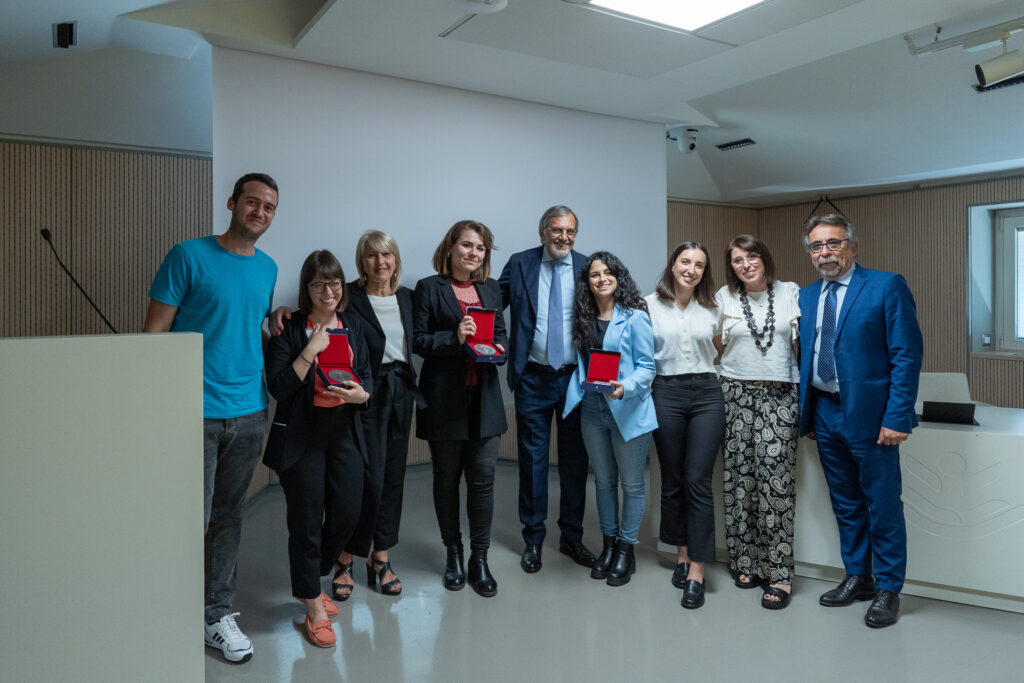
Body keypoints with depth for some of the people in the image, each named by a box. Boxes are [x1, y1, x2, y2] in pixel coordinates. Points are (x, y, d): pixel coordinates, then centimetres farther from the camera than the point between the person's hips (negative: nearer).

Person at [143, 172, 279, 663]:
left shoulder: (268, 269, 12)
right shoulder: (189, 256, -5)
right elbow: (155, 330, -6)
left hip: (249, 415, 5)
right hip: (195, 414, -5)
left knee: (228, 517, 14)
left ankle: (216, 615, 28)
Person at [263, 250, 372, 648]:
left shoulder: (352, 326, 9)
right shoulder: (290, 329, -6)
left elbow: (367, 374, 11)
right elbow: (278, 387, -12)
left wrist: (363, 394, -10)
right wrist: (311, 350, -19)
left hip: (345, 430, 5)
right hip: (301, 434, -5)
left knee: (347, 513, 7)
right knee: (307, 520, 4)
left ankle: (308, 581, 34)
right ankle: (314, 606, 22)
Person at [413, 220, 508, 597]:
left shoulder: (490, 289, 14)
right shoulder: (428, 288, 0)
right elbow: (417, 340, -5)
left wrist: (499, 348, -1)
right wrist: (454, 338, -20)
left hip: (484, 396, 4)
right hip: (444, 397, -3)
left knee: (483, 478, 2)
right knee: (447, 478, 9)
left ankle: (479, 558, 16)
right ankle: (453, 554, 27)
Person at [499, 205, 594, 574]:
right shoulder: (519, 264, 1)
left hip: (577, 378, 1)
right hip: (533, 378, -1)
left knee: (575, 459, 11)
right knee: (532, 459, 7)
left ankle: (571, 535, 28)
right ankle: (533, 539, 23)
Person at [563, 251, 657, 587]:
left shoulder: (635, 317, -9)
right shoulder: (583, 320, 8)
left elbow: (647, 367, -11)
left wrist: (625, 387, -25)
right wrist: (578, 390, 2)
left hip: (629, 411, -5)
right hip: (593, 411, 5)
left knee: (631, 483, 6)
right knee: (603, 481, 16)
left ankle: (626, 550, 21)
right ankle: (608, 544, 30)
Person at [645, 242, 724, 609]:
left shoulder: (712, 309, 9)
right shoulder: (649, 305, 3)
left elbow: (721, 351, 19)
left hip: (707, 393, 1)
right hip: (667, 394, 0)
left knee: (698, 481, -5)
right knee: (672, 480, 8)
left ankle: (697, 571, 1)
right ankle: (682, 554, 26)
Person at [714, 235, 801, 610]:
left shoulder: (790, 292, 7)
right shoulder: (724, 297, 8)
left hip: (779, 396, -1)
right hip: (736, 393, 1)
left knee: (775, 477, -10)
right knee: (739, 477, 0)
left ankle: (778, 573, -4)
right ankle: (747, 562, 13)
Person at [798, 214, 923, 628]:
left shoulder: (887, 287, -7)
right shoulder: (806, 297, 11)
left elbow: (908, 355, -11)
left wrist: (896, 416, -17)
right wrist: (806, 413, 9)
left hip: (869, 415, -6)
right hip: (824, 414, 6)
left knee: (883, 507, 4)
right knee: (845, 504, 17)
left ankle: (888, 590, 20)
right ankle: (857, 578, 32)